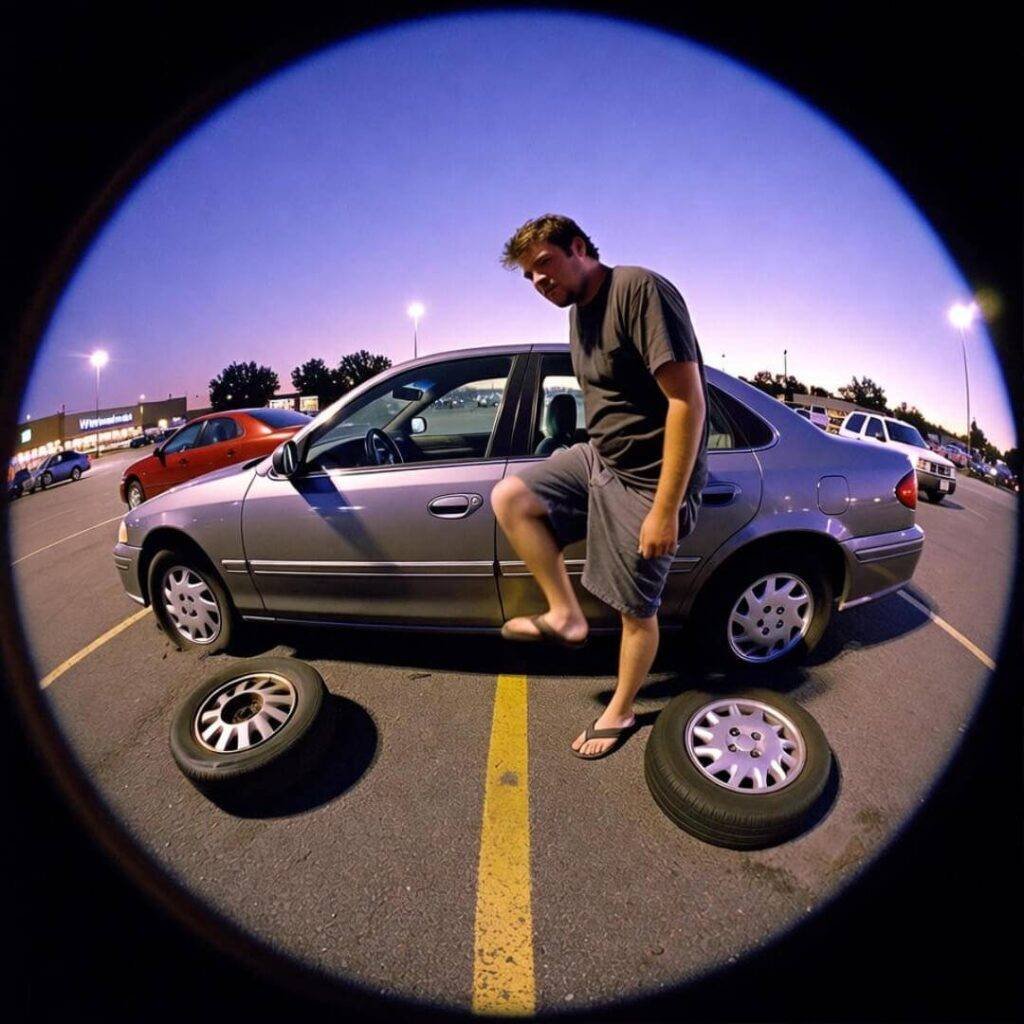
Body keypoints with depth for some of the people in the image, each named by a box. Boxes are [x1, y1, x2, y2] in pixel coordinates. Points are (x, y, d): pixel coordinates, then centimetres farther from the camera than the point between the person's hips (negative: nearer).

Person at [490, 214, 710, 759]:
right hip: (597, 456, 9)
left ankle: (620, 712, 30)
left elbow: (688, 400, -25)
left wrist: (665, 509, -24)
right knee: (509, 498, -6)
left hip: (648, 479, -8)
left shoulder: (641, 290, -19)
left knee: (637, 611, 5)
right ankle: (565, 614, 5)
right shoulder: (578, 310, 9)